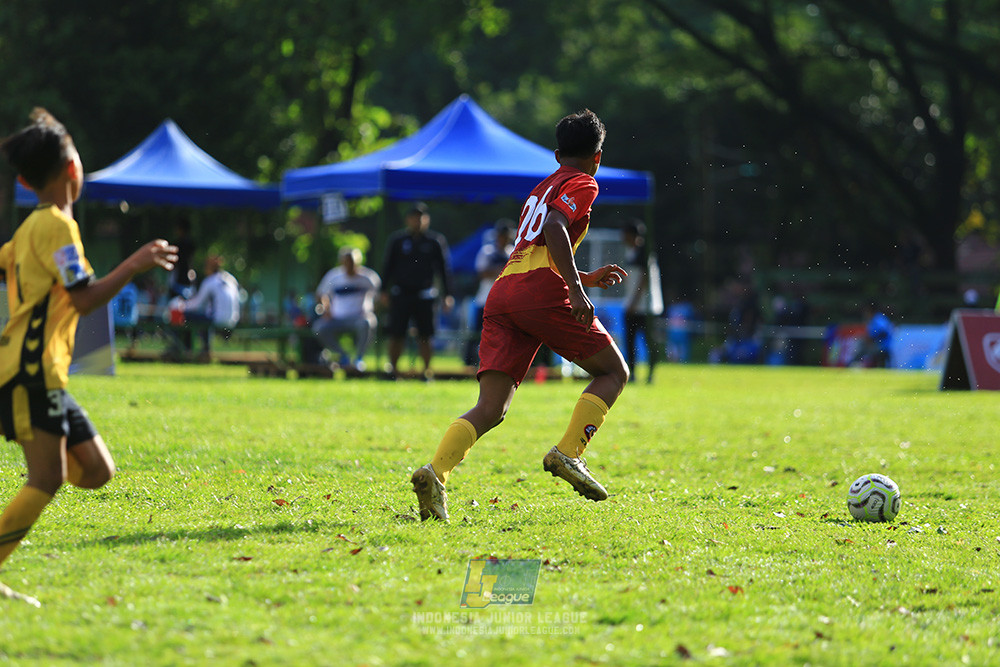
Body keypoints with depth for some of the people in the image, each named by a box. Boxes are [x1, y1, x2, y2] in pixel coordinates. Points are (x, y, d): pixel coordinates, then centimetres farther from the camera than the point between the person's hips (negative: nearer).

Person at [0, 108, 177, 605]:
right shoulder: (54, 224, -10)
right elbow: (85, 298, -16)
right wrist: (135, 264, -10)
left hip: (44, 372, 10)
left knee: (97, 470, 7)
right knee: (48, 477, -15)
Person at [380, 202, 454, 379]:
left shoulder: (435, 242, 5)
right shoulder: (397, 240, 7)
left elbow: (444, 268, 7)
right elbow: (388, 266, 10)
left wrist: (448, 295, 3)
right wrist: (384, 291, 2)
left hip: (424, 296, 0)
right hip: (400, 295, 0)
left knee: (425, 336, 0)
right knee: (396, 334, -1)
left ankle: (427, 371, 9)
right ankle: (393, 370, 9)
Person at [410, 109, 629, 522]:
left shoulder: (541, 190, 33)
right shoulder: (582, 184, 8)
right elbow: (554, 228, -13)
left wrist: (586, 278, 44)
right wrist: (577, 288, -20)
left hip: (502, 292, 7)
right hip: (542, 291, -7)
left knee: (491, 408, -2)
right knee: (614, 372, 9)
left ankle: (436, 472, -25)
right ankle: (568, 453, -8)